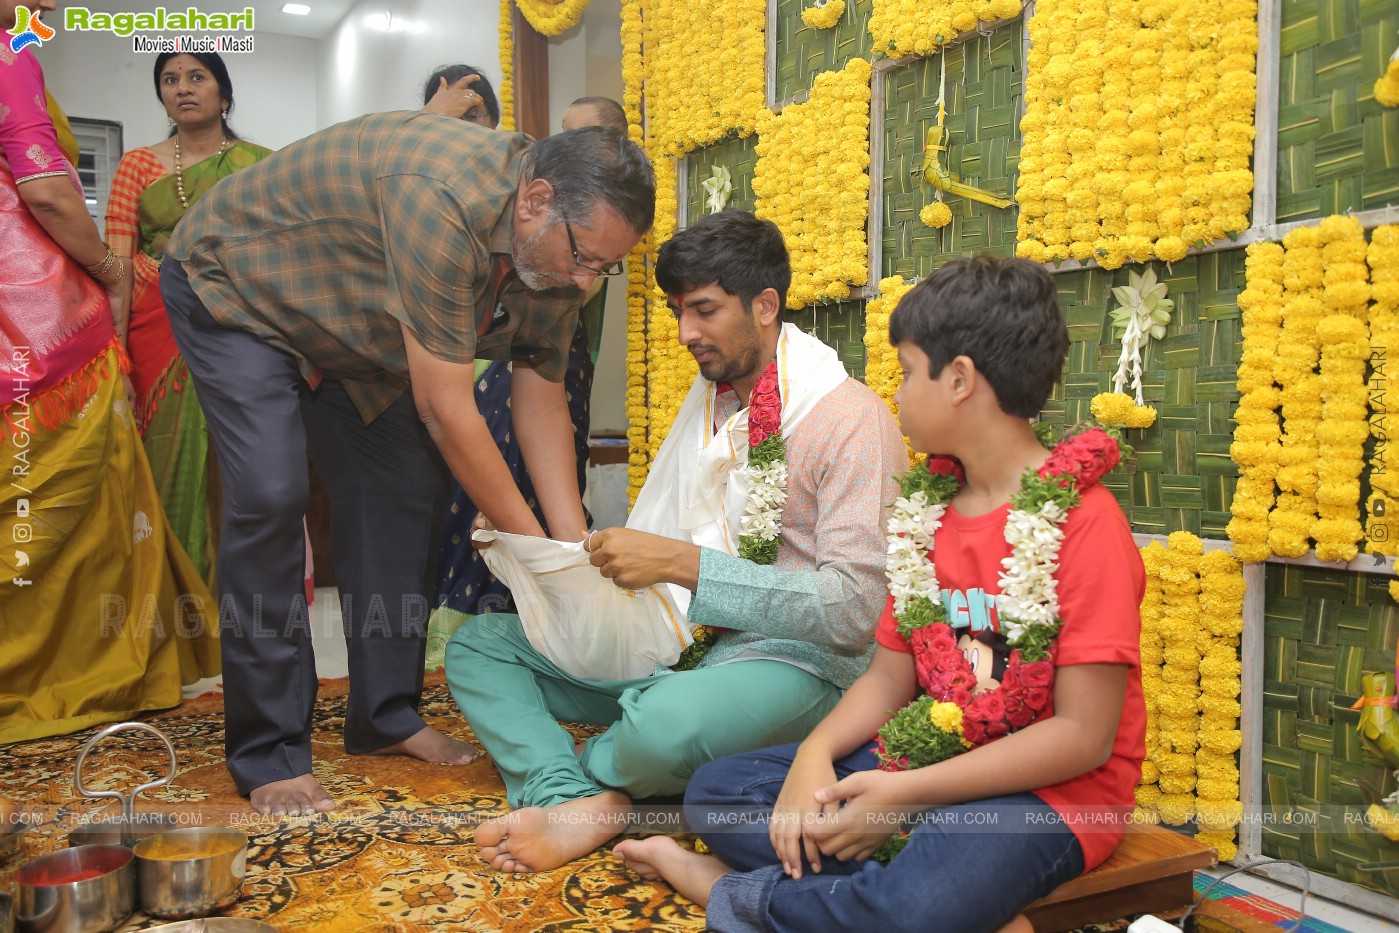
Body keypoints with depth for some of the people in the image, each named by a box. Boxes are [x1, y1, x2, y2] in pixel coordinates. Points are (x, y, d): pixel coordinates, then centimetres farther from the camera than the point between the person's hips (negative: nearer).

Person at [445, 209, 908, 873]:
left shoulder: (852, 417, -12)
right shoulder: (707, 398, 14)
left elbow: (856, 608, -20)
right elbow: (659, 541, 14)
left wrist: (683, 564, -25)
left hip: (794, 661, -8)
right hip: (678, 642, 8)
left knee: (665, 726, -40)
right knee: (476, 643, 2)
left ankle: (579, 769, -3)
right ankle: (576, 801, -23)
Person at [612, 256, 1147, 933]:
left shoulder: (1082, 520, -15)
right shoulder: (924, 512, 9)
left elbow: (1084, 734, -19)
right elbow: (890, 675, 8)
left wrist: (902, 793, -22)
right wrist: (816, 754, -12)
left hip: (1048, 791, -7)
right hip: (924, 763, 7)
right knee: (715, 790, -2)